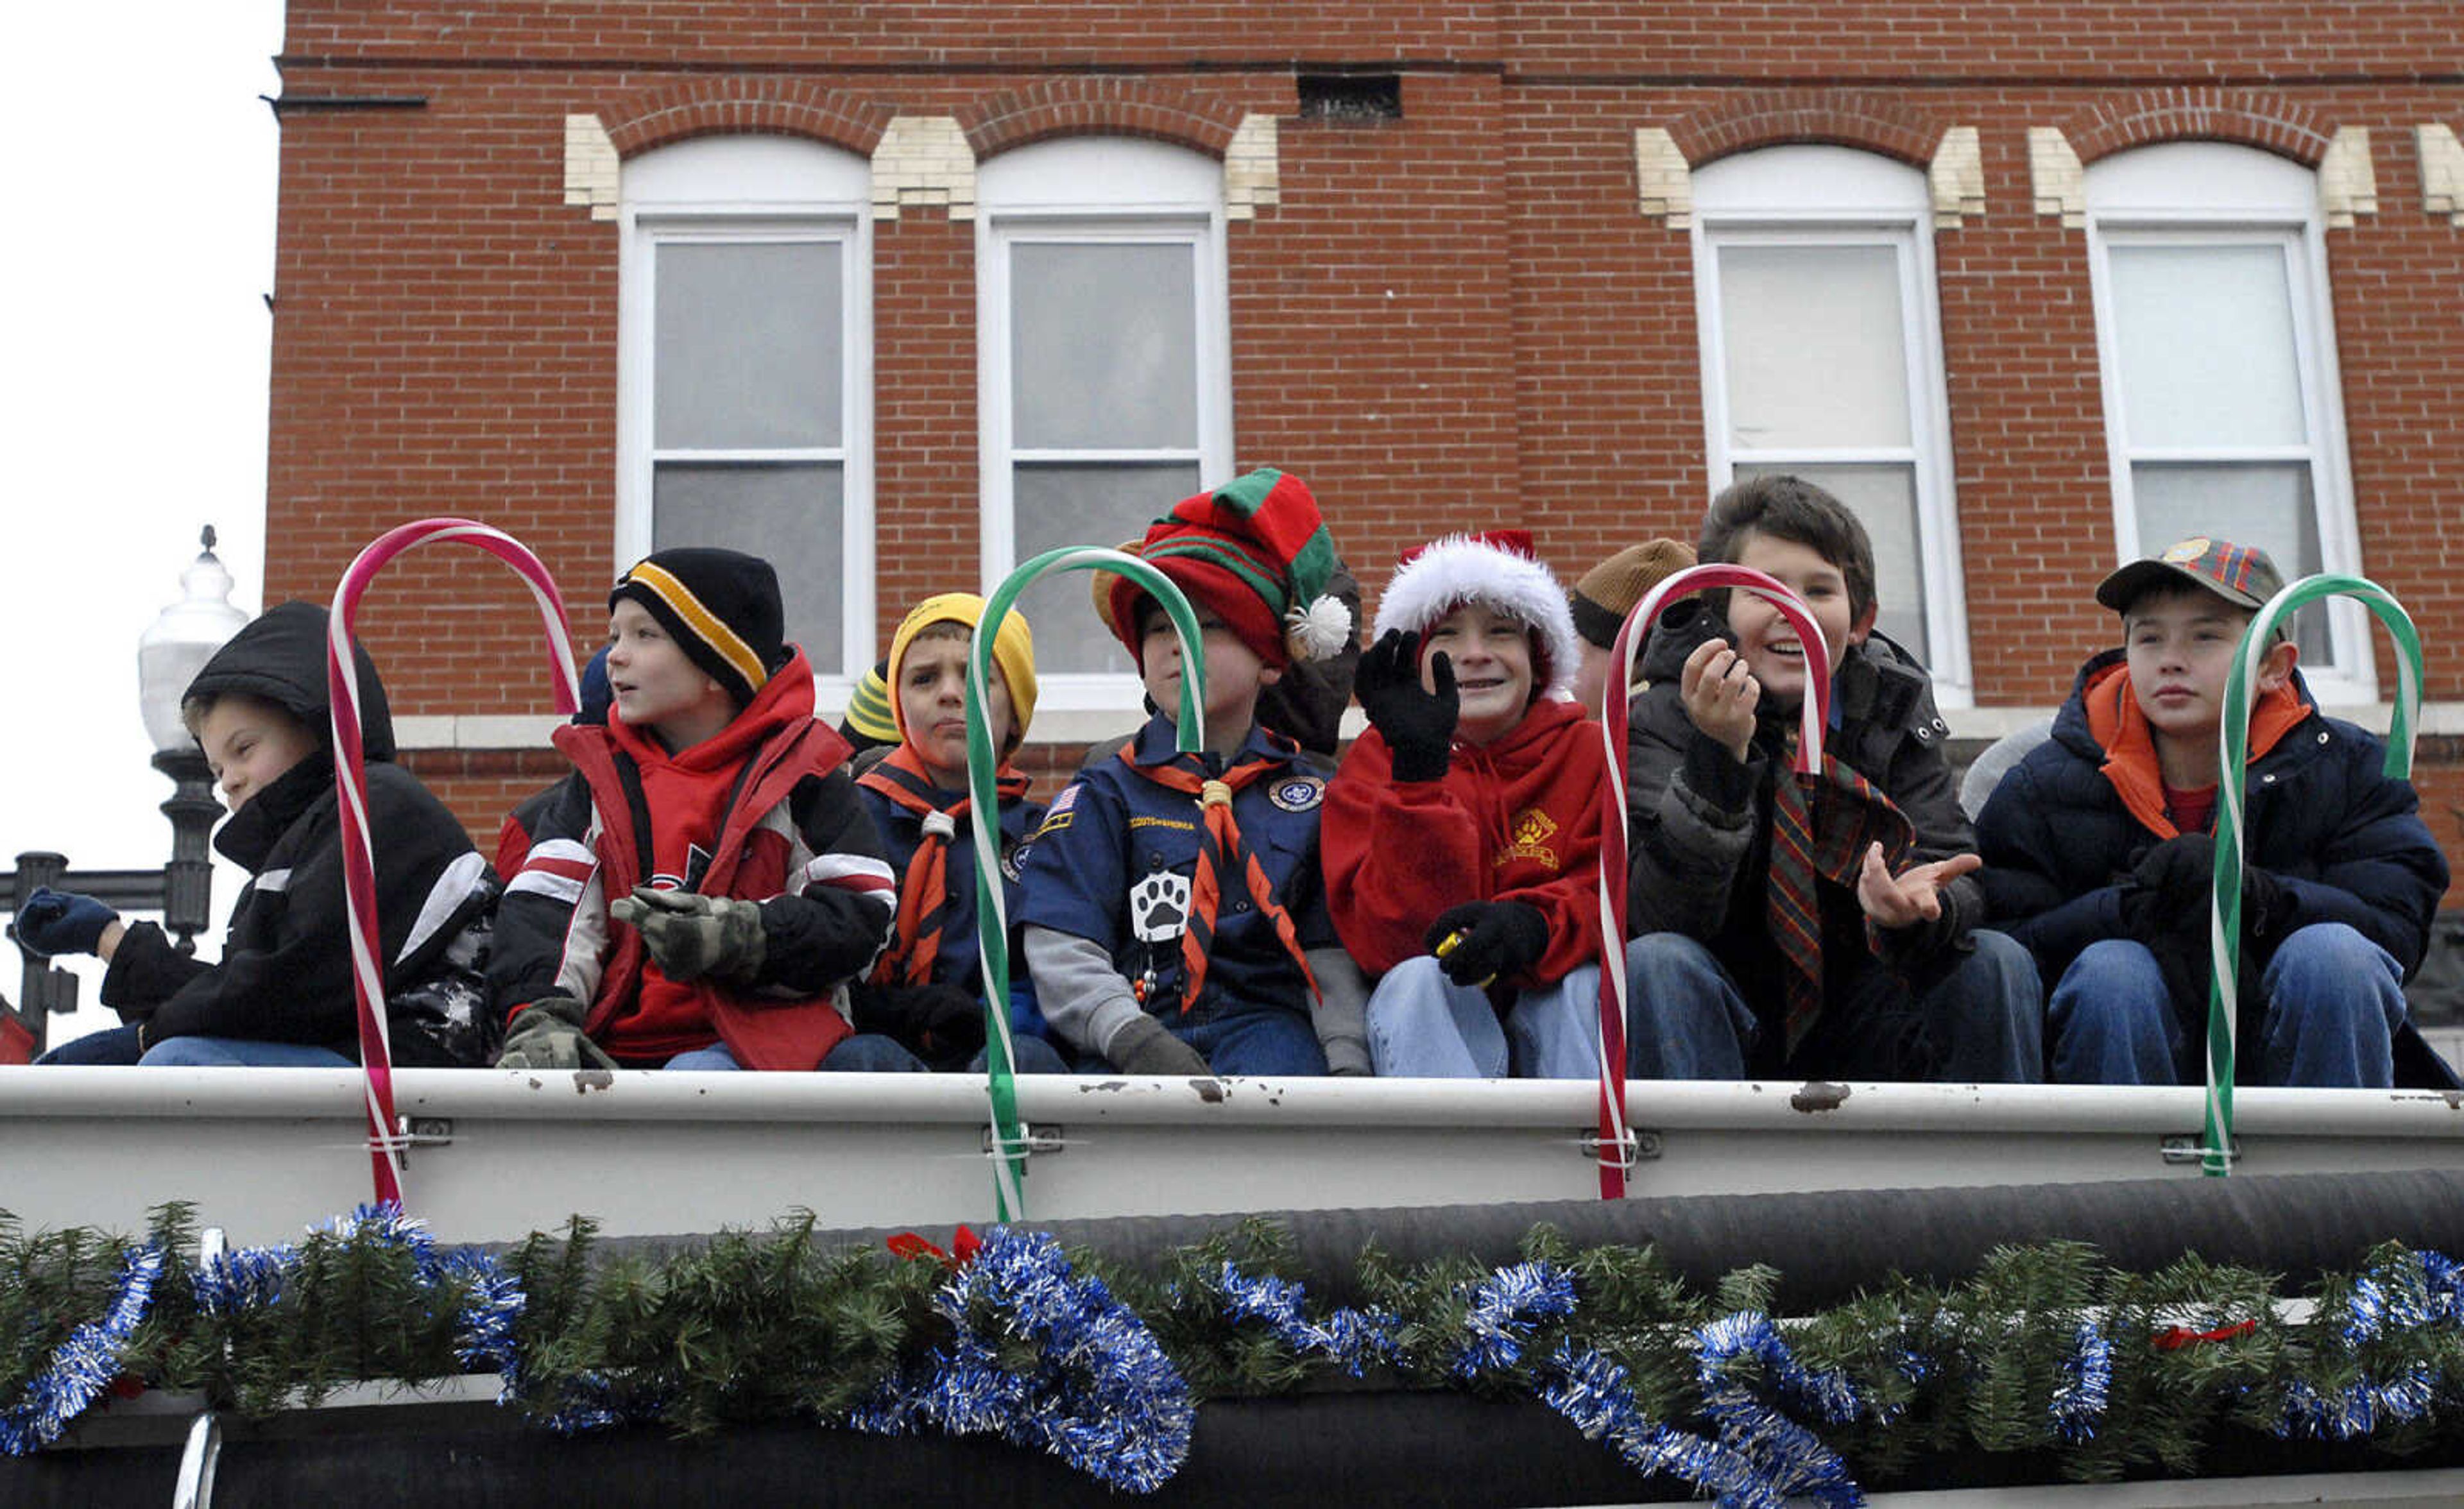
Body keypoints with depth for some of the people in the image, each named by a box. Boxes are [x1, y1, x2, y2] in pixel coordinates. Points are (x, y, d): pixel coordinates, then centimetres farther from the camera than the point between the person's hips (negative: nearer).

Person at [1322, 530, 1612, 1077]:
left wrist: (1534, 925, -31)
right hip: (1432, 1020, 0)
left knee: (1591, 982, -31)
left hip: (1561, 1012, 1)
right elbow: (1396, 941, -13)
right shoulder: (1377, 763, 3)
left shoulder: (1592, 751, 7)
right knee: (1415, 979, -32)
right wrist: (1419, 772, -25)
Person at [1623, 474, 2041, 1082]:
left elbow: (1949, 868, -10)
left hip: (1854, 1032, 3)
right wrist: (1718, 756, -37)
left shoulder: (1893, 707, 0)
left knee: (1997, 962, -21)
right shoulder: (1666, 718, -9)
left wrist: (1910, 907, -36)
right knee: (1654, 962, -32)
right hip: (1724, 1029, -2)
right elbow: (1663, 917, -22)